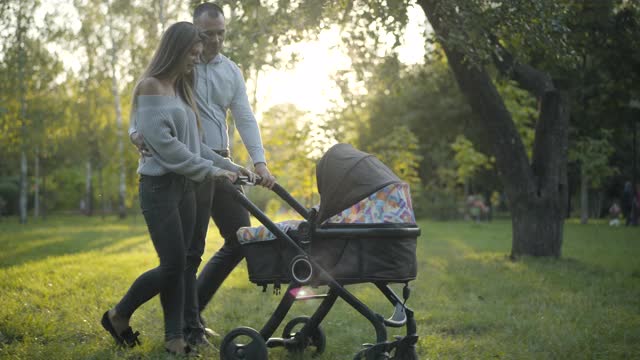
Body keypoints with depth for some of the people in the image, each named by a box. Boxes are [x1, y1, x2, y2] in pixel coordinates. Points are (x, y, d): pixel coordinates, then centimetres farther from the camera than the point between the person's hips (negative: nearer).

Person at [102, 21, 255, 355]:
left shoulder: (180, 90, 16)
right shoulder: (150, 86, -9)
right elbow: (164, 144, -17)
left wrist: (229, 167, 8)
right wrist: (211, 170, -16)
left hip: (184, 186, 8)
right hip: (160, 186, -8)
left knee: (179, 264, 5)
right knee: (172, 265, -7)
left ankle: (174, 335, 10)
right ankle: (118, 315, 12)